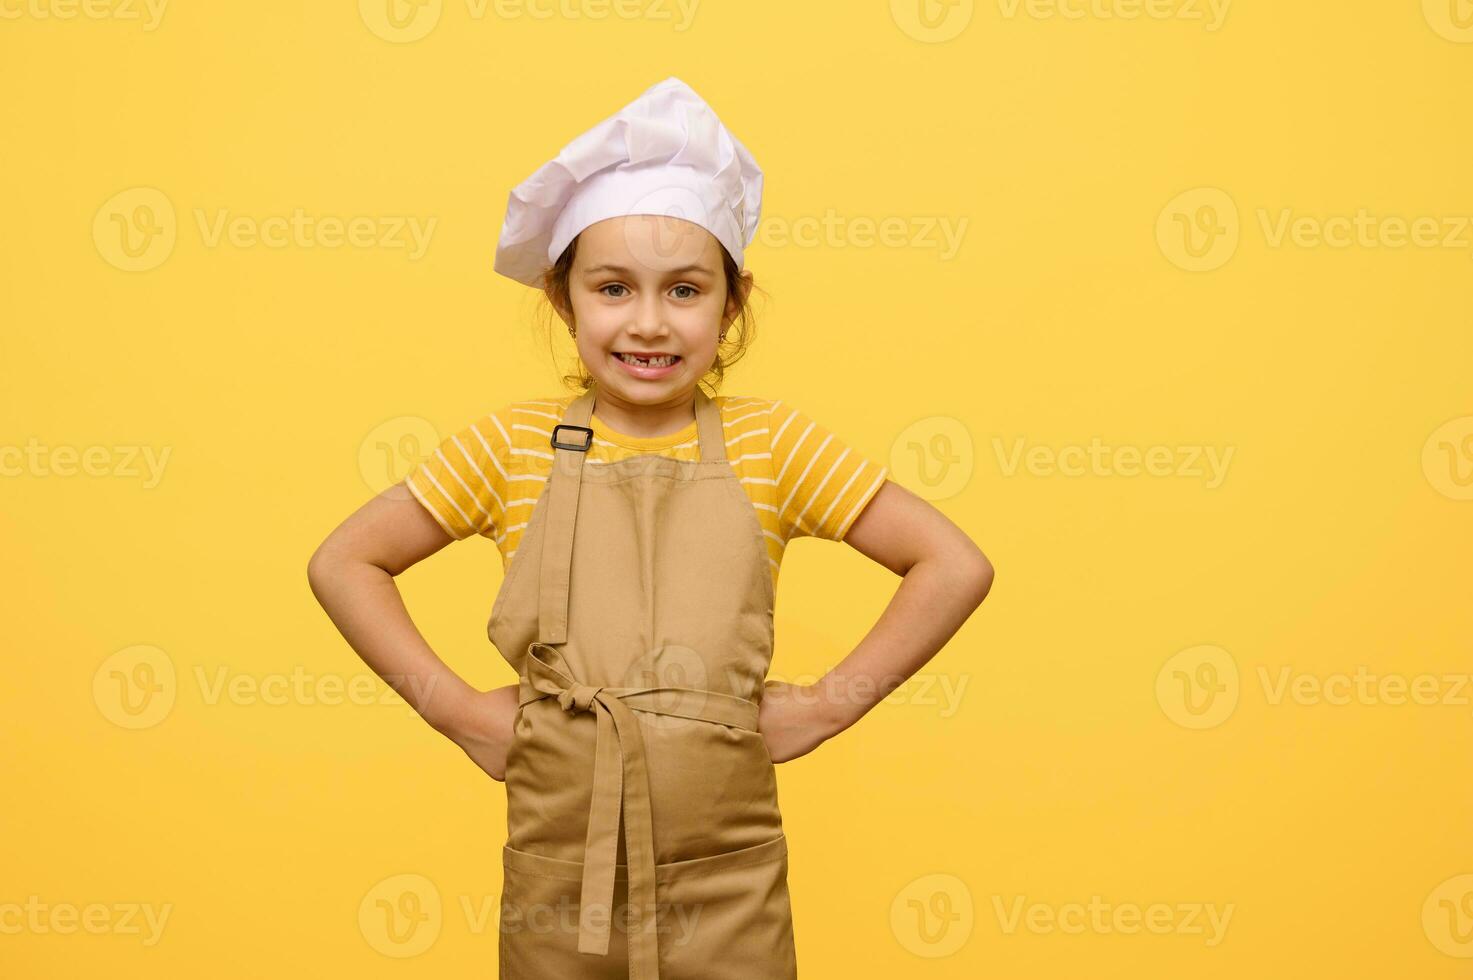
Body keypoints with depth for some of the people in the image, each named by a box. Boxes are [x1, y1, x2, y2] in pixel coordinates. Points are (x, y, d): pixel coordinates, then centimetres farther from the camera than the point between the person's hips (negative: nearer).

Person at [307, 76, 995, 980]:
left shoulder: (771, 445, -2)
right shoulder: (513, 448, -1)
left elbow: (956, 565, -1)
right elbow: (344, 563, 5)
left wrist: (827, 705, -6)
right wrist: (458, 709, -3)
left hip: (729, 891, 0)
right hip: (556, 881, 1)